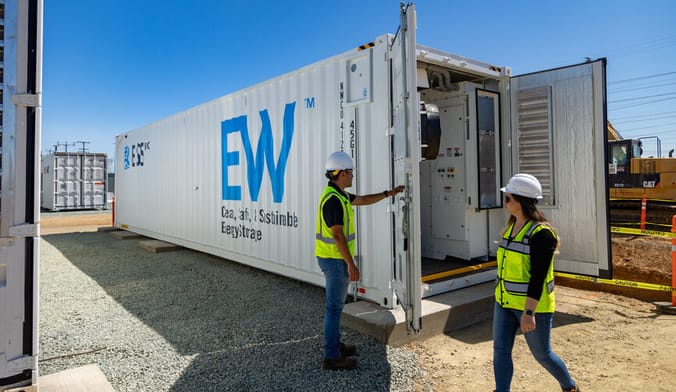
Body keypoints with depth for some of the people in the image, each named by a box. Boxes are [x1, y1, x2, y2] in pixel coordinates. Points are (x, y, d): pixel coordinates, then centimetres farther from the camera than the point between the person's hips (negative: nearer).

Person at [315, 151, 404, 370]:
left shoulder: (337, 194, 11)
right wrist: (351, 264, -22)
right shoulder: (333, 199, -22)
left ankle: (334, 344, 32)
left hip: (333, 258, 10)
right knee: (335, 306, -2)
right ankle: (331, 356, 8)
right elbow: (338, 235, -24)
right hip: (335, 259, -10)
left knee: (336, 303, 19)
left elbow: (363, 200, 24)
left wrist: (388, 193, 25)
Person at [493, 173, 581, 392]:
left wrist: (529, 312, -25)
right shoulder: (512, 226, 5)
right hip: (505, 302, 7)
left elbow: (538, 277, -23)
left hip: (533, 306, -7)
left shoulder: (540, 234, -20)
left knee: (542, 354, 12)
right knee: (500, 350, 6)